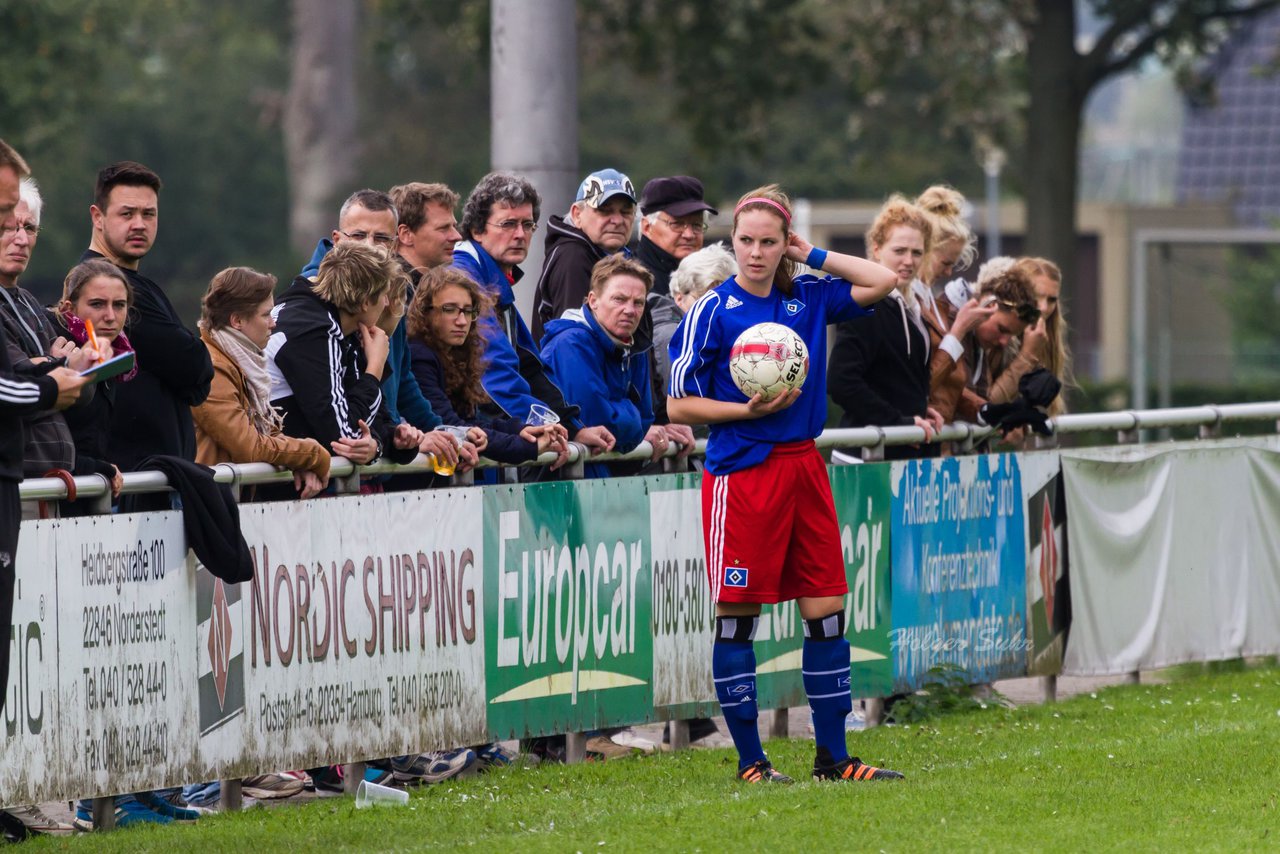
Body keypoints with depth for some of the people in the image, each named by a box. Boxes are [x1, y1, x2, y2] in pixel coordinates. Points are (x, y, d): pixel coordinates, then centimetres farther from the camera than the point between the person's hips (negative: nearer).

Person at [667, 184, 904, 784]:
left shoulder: (807, 300, 8)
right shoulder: (712, 312, -5)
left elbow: (882, 282, 9)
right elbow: (679, 406, -4)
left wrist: (812, 256, 3)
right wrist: (750, 409, -16)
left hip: (803, 465, 5)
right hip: (741, 470, -5)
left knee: (826, 609, 4)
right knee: (738, 615, -2)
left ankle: (832, 756, 11)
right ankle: (749, 758, 6)